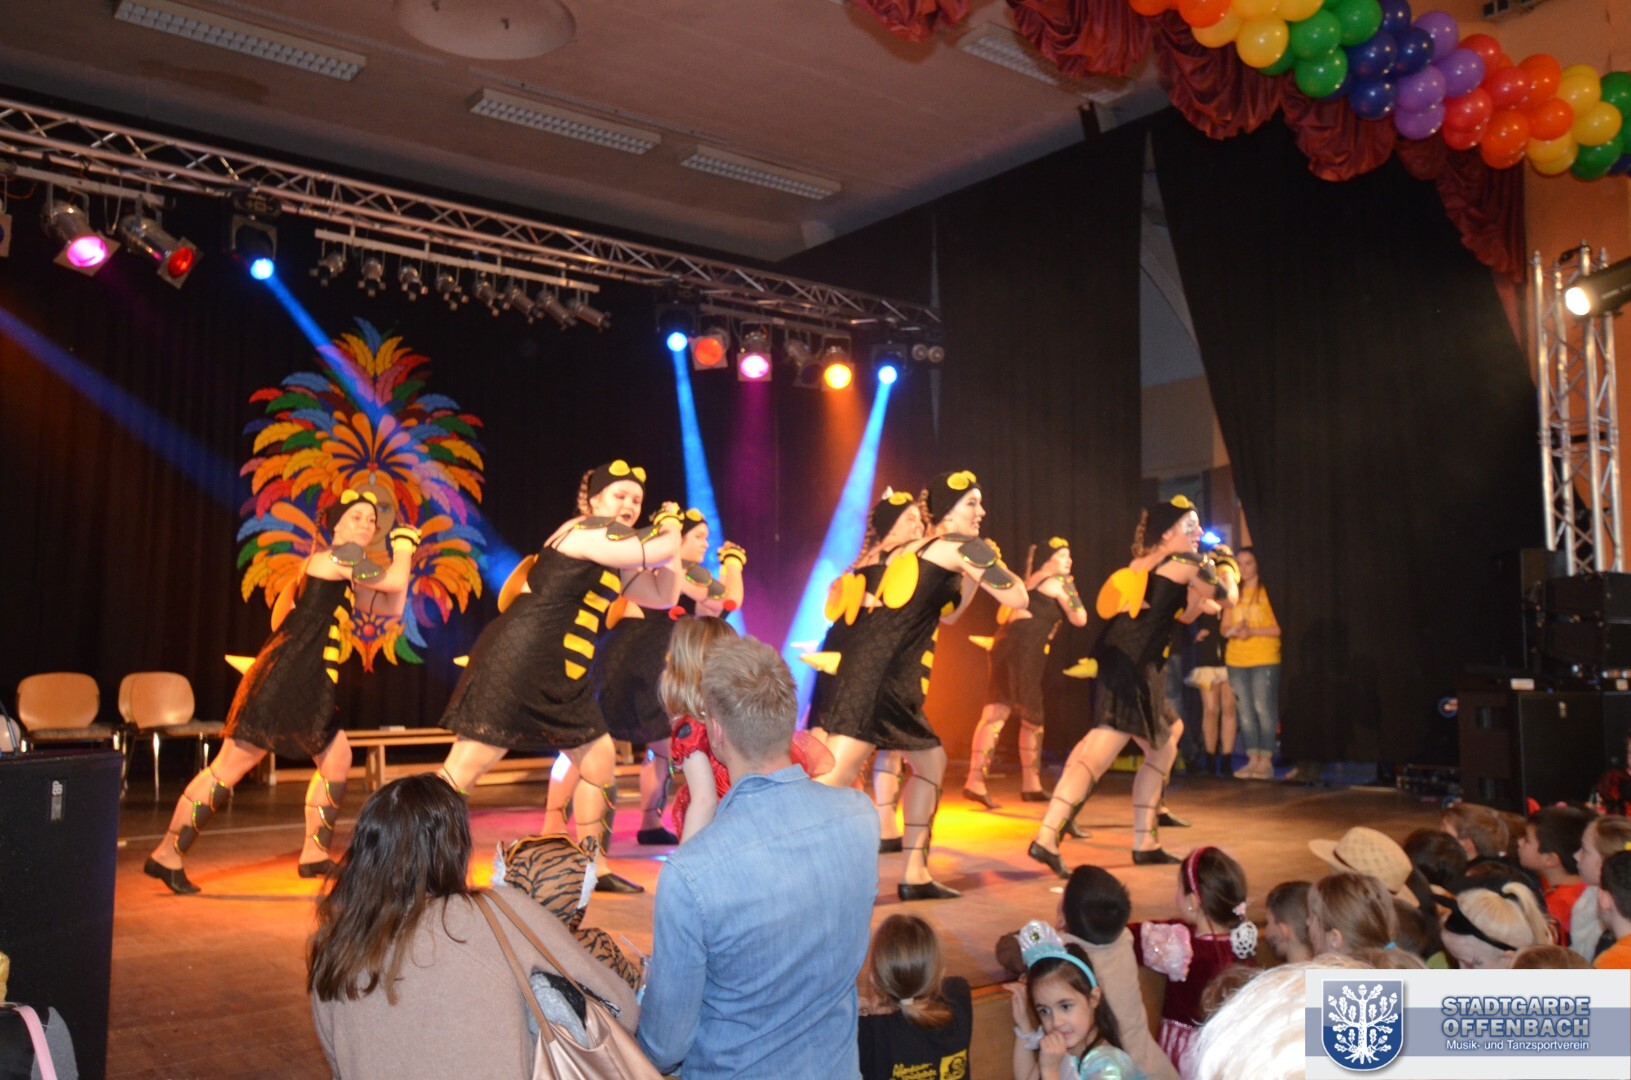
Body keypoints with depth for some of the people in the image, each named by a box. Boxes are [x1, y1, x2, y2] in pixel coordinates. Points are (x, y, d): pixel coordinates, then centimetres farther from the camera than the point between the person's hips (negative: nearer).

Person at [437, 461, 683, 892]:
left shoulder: (613, 559, 18)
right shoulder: (585, 532, -11)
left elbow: (664, 595, 19)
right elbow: (657, 553, -18)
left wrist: (669, 533, 13)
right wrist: (669, 535, 4)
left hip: (556, 676, 10)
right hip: (517, 662, -10)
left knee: (598, 757, 12)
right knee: (465, 767, -9)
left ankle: (588, 867, 21)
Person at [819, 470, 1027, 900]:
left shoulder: (910, 551, 23)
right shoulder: (963, 547, -2)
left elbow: (947, 613, 31)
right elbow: (1018, 598, -2)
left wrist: (972, 574, 23)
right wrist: (993, 564, 15)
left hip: (892, 677, 10)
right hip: (881, 670, -10)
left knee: (931, 760, 19)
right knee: (839, 772, -15)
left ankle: (915, 876, 21)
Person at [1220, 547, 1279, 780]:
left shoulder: (1267, 591, -2)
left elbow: (1279, 628, -8)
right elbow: (1225, 628, 15)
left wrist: (1252, 631, -18)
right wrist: (1234, 631, -7)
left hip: (1264, 659, -6)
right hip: (1236, 660, 6)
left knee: (1263, 709, -7)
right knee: (1245, 711, 6)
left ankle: (1266, 761, -2)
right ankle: (1253, 759, 12)